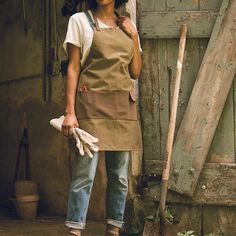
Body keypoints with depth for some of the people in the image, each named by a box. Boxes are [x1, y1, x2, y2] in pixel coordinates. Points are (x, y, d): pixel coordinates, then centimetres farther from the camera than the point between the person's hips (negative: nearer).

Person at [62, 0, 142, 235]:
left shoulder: (127, 26, 15)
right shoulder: (80, 20, 4)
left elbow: (135, 72, 12)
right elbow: (73, 68, 0)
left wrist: (134, 36, 3)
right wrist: (70, 112, -8)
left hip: (123, 107, 4)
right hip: (92, 104, -4)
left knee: (120, 174, 4)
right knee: (85, 173, -11)